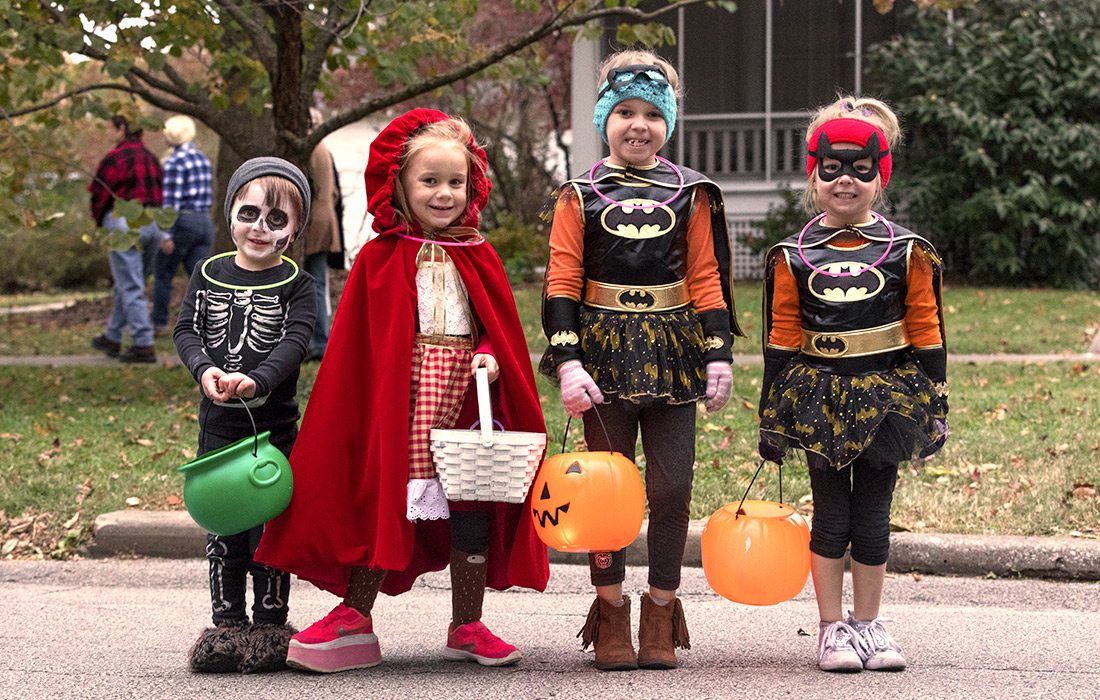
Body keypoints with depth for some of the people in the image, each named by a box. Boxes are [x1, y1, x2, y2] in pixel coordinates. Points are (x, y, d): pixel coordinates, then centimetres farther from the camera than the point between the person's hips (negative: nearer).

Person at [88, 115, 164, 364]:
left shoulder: (114, 158, -10)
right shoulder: (151, 158, 13)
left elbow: (100, 196, -4)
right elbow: (162, 192, 13)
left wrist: (100, 222, 13)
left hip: (125, 224, -8)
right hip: (153, 224, 8)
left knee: (131, 288, -5)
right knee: (126, 285, 18)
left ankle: (144, 345, -9)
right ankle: (112, 338, 26)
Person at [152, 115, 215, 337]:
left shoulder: (174, 162, -12)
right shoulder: (204, 159, 12)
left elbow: (171, 201, -16)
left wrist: (166, 235, -17)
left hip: (182, 221, -6)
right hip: (205, 222, 6)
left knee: (163, 275, 10)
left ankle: (159, 324, 17)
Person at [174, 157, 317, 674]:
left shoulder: (296, 284, -1)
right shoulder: (208, 275, 7)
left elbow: (296, 340, -14)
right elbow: (186, 330, 1)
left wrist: (258, 380, -31)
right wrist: (205, 370, -20)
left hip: (274, 421, -3)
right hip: (218, 420, 3)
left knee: (270, 524, 1)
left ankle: (271, 624, 9)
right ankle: (228, 622, 15)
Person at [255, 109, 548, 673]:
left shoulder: (478, 258, 8)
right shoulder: (380, 259, 0)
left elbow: (501, 325, 8)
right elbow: (356, 346, -1)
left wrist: (491, 357, -12)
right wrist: (379, 392, -7)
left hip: (465, 391, 3)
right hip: (398, 392, -3)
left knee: (472, 502, 7)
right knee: (385, 497, -3)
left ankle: (466, 626, 18)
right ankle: (354, 618, 4)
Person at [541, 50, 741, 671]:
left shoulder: (691, 195, 7)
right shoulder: (581, 197, 3)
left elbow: (707, 280, 7)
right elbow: (562, 285, 0)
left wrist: (719, 356, 0)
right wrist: (567, 362, -10)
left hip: (672, 355, 1)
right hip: (606, 353, -1)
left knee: (672, 486, -1)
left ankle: (661, 616, 11)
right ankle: (611, 618, 13)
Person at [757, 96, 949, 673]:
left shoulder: (907, 252, 1)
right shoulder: (794, 256, 1)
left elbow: (926, 332, 5)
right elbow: (781, 338, 4)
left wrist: (934, 402, 3)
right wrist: (770, 415, 4)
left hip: (886, 394, 0)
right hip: (819, 396, 0)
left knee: (872, 515, 6)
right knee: (830, 514, 3)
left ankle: (868, 624, 18)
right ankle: (832, 628, 11)